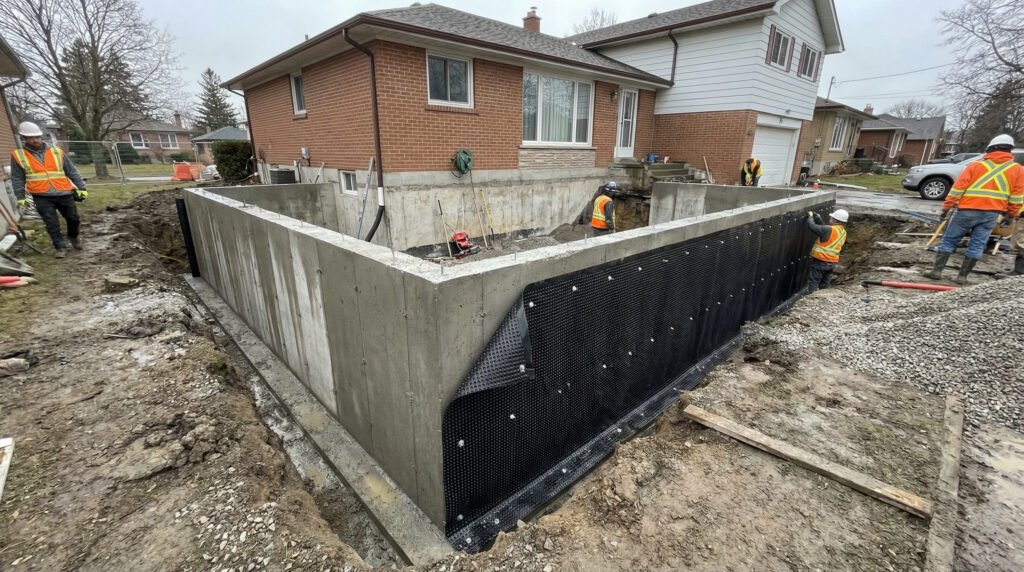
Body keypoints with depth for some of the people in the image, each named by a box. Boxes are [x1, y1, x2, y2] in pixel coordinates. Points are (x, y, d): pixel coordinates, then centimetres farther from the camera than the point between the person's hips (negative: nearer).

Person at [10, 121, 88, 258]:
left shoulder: (56, 152, 5)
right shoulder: (18, 156, 3)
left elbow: (72, 172, 8)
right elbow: (17, 179, 7)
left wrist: (81, 188, 2)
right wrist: (20, 197, 2)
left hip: (64, 194, 1)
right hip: (42, 197, -1)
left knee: (73, 218, 10)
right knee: (52, 224, -3)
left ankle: (74, 237, 36)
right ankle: (61, 247, 4)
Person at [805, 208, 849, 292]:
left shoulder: (829, 229, -19)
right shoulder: (843, 232, 8)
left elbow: (812, 226, -19)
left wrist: (810, 216, -2)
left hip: (820, 261, -8)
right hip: (832, 263, 8)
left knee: (813, 283, -2)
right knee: (824, 285, 15)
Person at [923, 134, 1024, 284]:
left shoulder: (976, 165, 0)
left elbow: (958, 188, -5)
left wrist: (946, 207, -1)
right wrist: (1011, 215, 16)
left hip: (967, 210, -2)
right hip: (991, 214, 3)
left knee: (949, 240, 4)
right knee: (977, 246, 4)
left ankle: (937, 271, 0)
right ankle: (962, 276, 4)